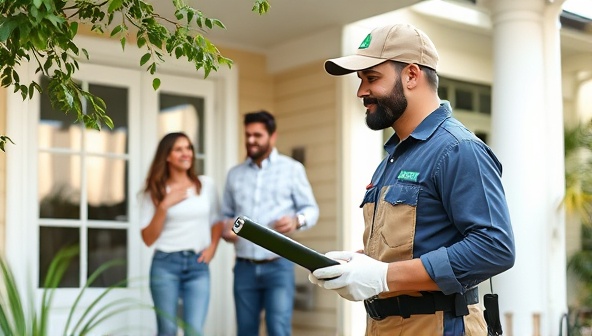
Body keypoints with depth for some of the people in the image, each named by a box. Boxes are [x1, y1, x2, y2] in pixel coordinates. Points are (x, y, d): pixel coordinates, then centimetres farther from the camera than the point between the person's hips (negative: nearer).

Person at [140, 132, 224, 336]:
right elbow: (148, 238, -2)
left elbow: (217, 220, 19)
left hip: (198, 265, 1)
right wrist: (164, 206, -12)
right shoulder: (155, 191, 2)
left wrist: (212, 246, 2)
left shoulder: (206, 184, 7)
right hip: (165, 264, -1)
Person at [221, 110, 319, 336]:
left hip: (278, 266, -3)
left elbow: (311, 209, 1)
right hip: (244, 267, 4)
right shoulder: (234, 174, 12)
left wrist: (296, 220, -21)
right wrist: (226, 228, -6)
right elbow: (226, 214, 16)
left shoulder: (292, 168, 2)